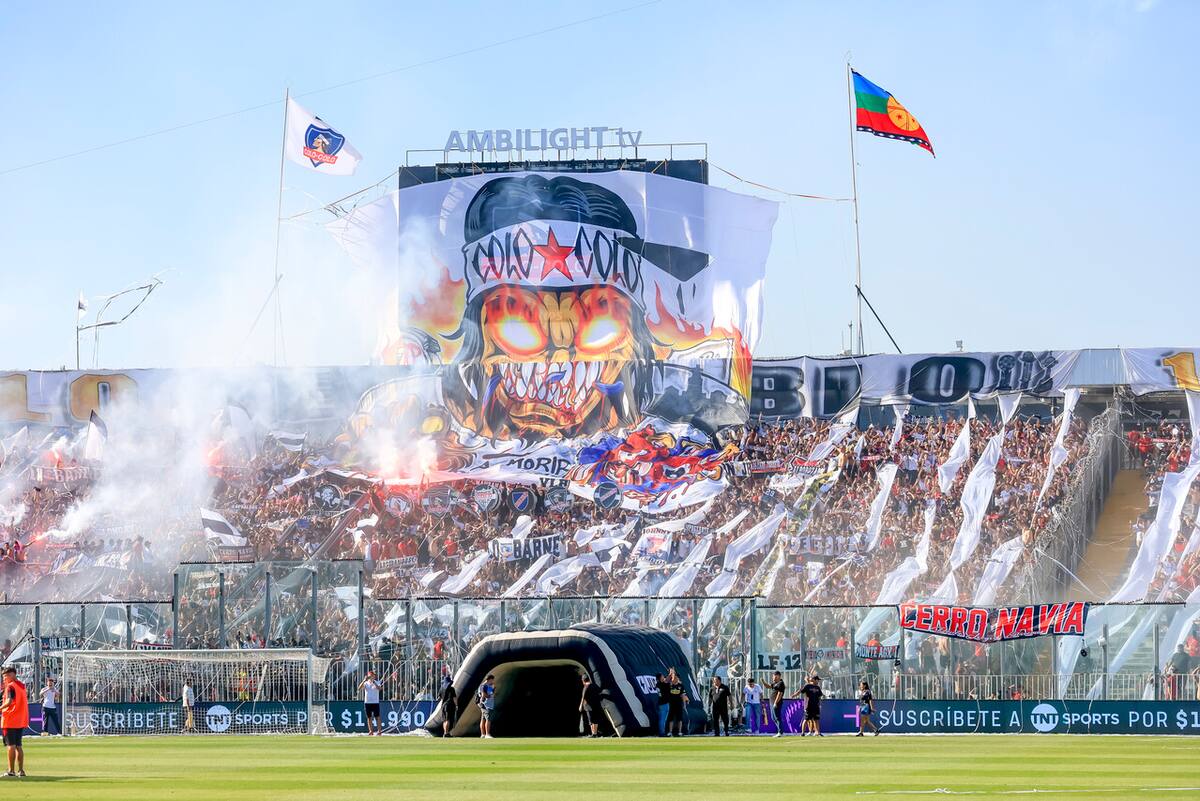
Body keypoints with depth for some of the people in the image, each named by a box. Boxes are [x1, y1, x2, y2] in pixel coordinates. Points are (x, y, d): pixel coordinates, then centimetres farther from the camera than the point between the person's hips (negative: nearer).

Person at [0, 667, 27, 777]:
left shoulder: (10, 686, -12)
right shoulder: (22, 685, 12)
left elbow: (9, 701, -24)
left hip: (10, 720, -8)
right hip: (21, 721, 8)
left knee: (11, 745, -5)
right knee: (18, 746, 13)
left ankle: (11, 770, -7)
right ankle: (21, 770, 12)